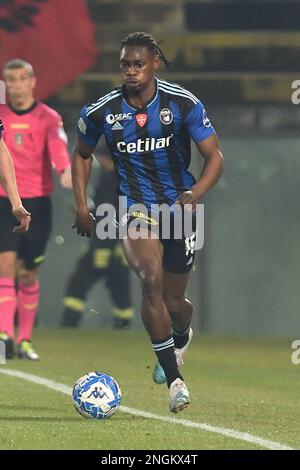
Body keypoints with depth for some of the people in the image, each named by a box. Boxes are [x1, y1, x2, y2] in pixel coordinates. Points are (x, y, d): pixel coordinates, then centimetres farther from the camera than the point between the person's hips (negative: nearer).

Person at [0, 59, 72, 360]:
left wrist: (65, 170, -38)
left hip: (37, 202, 0)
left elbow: (58, 146, -18)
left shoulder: (48, 118, 0)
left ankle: (24, 340, 17)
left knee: (28, 275, 6)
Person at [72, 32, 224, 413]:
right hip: (136, 208, -1)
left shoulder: (183, 103, -11)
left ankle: (181, 337, 50)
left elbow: (214, 157, -9)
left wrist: (194, 194, -26)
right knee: (151, 278, -27)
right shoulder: (102, 111, -7)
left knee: (174, 301, 9)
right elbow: (82, 153, 13)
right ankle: (174, 379, -24)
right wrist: (81, 205, 5)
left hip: (179, 207, 1)